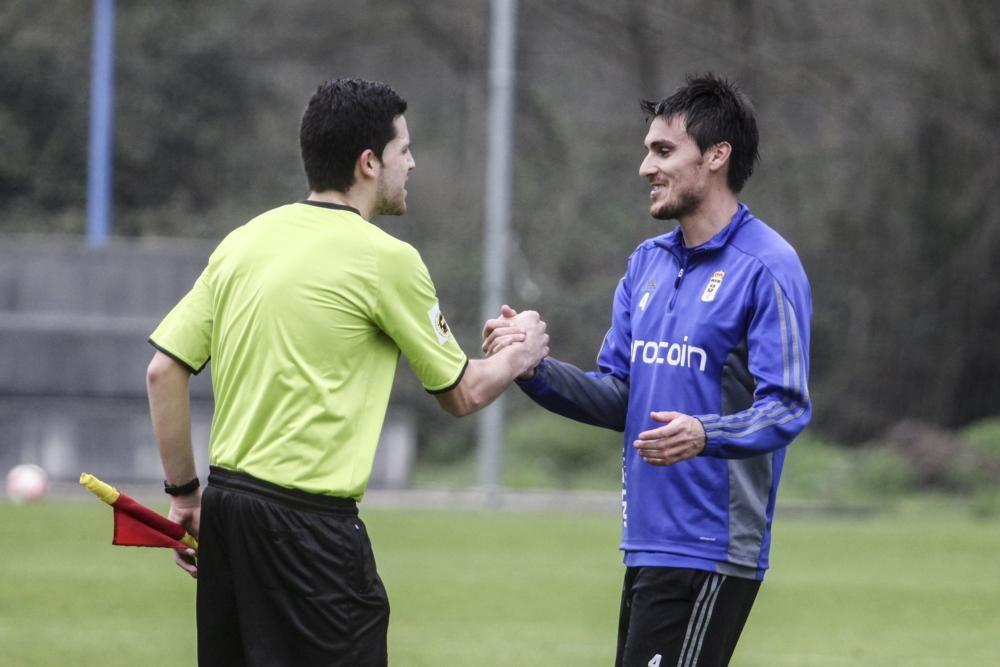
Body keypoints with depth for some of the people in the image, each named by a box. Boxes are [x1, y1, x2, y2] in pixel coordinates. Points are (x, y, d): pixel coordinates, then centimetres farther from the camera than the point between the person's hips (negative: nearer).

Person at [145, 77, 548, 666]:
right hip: (310, 523, -7)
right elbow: (461, 394, 3)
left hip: (225, 505, 7)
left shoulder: (243, 242, 9)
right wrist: (520, 356, 22)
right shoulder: (386, 259, -8)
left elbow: (163, 371, 8)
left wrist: (185, 493, 15)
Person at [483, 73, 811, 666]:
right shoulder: (649, 262, 14)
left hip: (709, 554, -8)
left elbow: (786, 408, -17)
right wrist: (534, 369, -2)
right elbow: (621, 396, 14)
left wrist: (704, 435, -35)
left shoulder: (767, 267, -11)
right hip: (649, 544, 8)